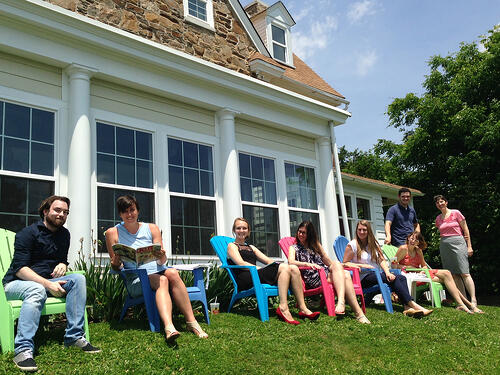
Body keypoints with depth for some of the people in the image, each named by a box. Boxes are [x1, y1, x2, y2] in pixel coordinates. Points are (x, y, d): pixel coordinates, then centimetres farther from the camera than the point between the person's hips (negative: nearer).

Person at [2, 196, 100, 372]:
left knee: (78, 279, -19)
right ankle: (23, 349, -48)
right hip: (16, 283, -6)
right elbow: (19, 269, -17)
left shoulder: (64, 234, 13)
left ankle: (74, 336, -25)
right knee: (37, 290, -39)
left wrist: (63, 265, -4)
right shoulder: (28, 233, -9)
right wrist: (48, 284, -28)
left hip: (45, 281, 6)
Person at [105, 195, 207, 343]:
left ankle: (191, 322, -35)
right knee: (161, 280, -34)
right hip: (136, 280, -2)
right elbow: (115, 267, 6)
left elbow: (162, 261, 5)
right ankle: (169, 327, -56)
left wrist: (162, 256, -19)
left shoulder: (152, 228, 11)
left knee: (172, 273, -32)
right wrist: (116, 263, -18)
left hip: (158, 271, 2)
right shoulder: (113, 233, 7)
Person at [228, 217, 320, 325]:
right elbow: (241, 263, -6)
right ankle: (283, 308, -37)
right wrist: (261, 269, -17)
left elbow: (268, 261, 24)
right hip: (245, 279, -7)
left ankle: (303, 309, -23)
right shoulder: (232, 246, 12)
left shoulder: (251, 247, 34)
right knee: (284, 268, -26)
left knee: (293, 269, -16)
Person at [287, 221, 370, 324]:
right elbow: (291, 262, -7)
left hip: (326, 273, 5)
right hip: (312, 278, -5)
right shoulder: (294, 248, 14)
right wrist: (308, 264, -24)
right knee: (337, 263, -30)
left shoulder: (315, 245, 29)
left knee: (345, 274, -28)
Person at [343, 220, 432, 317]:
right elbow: (345, 263, -3)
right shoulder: (352, 245, 0)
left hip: (377, 274, 6)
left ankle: (407, 307, -40)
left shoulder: (373, 244, 17)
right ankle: (412, 304, -33)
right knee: (394, 279, -28)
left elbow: (381, 260, 9)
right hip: (364, 278, -6)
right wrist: (362, 265, -14)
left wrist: (387, 272, -10)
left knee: (401, 277, -21)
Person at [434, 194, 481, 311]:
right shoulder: (438, 218, 13)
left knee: (464, 273, -12)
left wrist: (469, 246, -5)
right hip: (444, 245, 5)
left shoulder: (456, 213, 1)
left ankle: (473, 301, -13)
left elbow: (466, 230, 0)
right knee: (454, 275, 1)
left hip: (457, 243, -5)